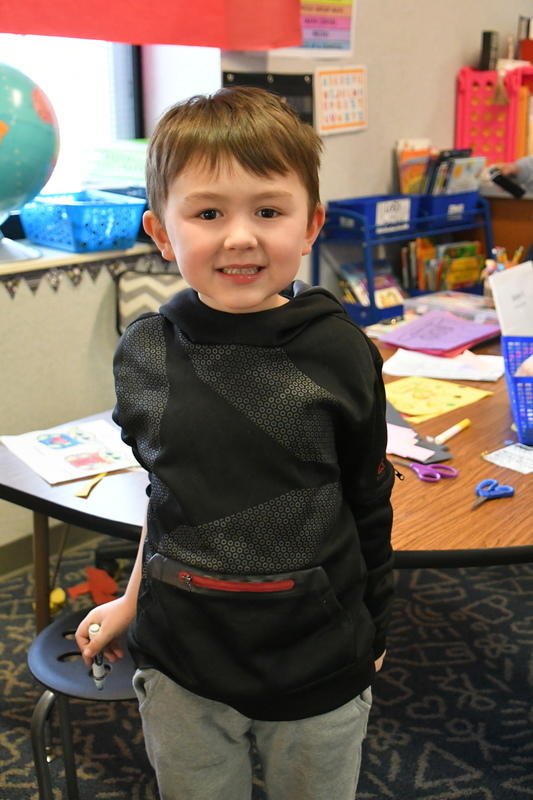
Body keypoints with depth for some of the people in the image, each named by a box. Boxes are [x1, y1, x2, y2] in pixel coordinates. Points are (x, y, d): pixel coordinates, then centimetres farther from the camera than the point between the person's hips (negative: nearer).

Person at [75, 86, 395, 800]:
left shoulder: (339, 353, -14)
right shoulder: (144, 353, -6)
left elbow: (368, 506, -2)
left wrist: (371, 633, 7)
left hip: (318, 667, -1)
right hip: (180, 668, 2)